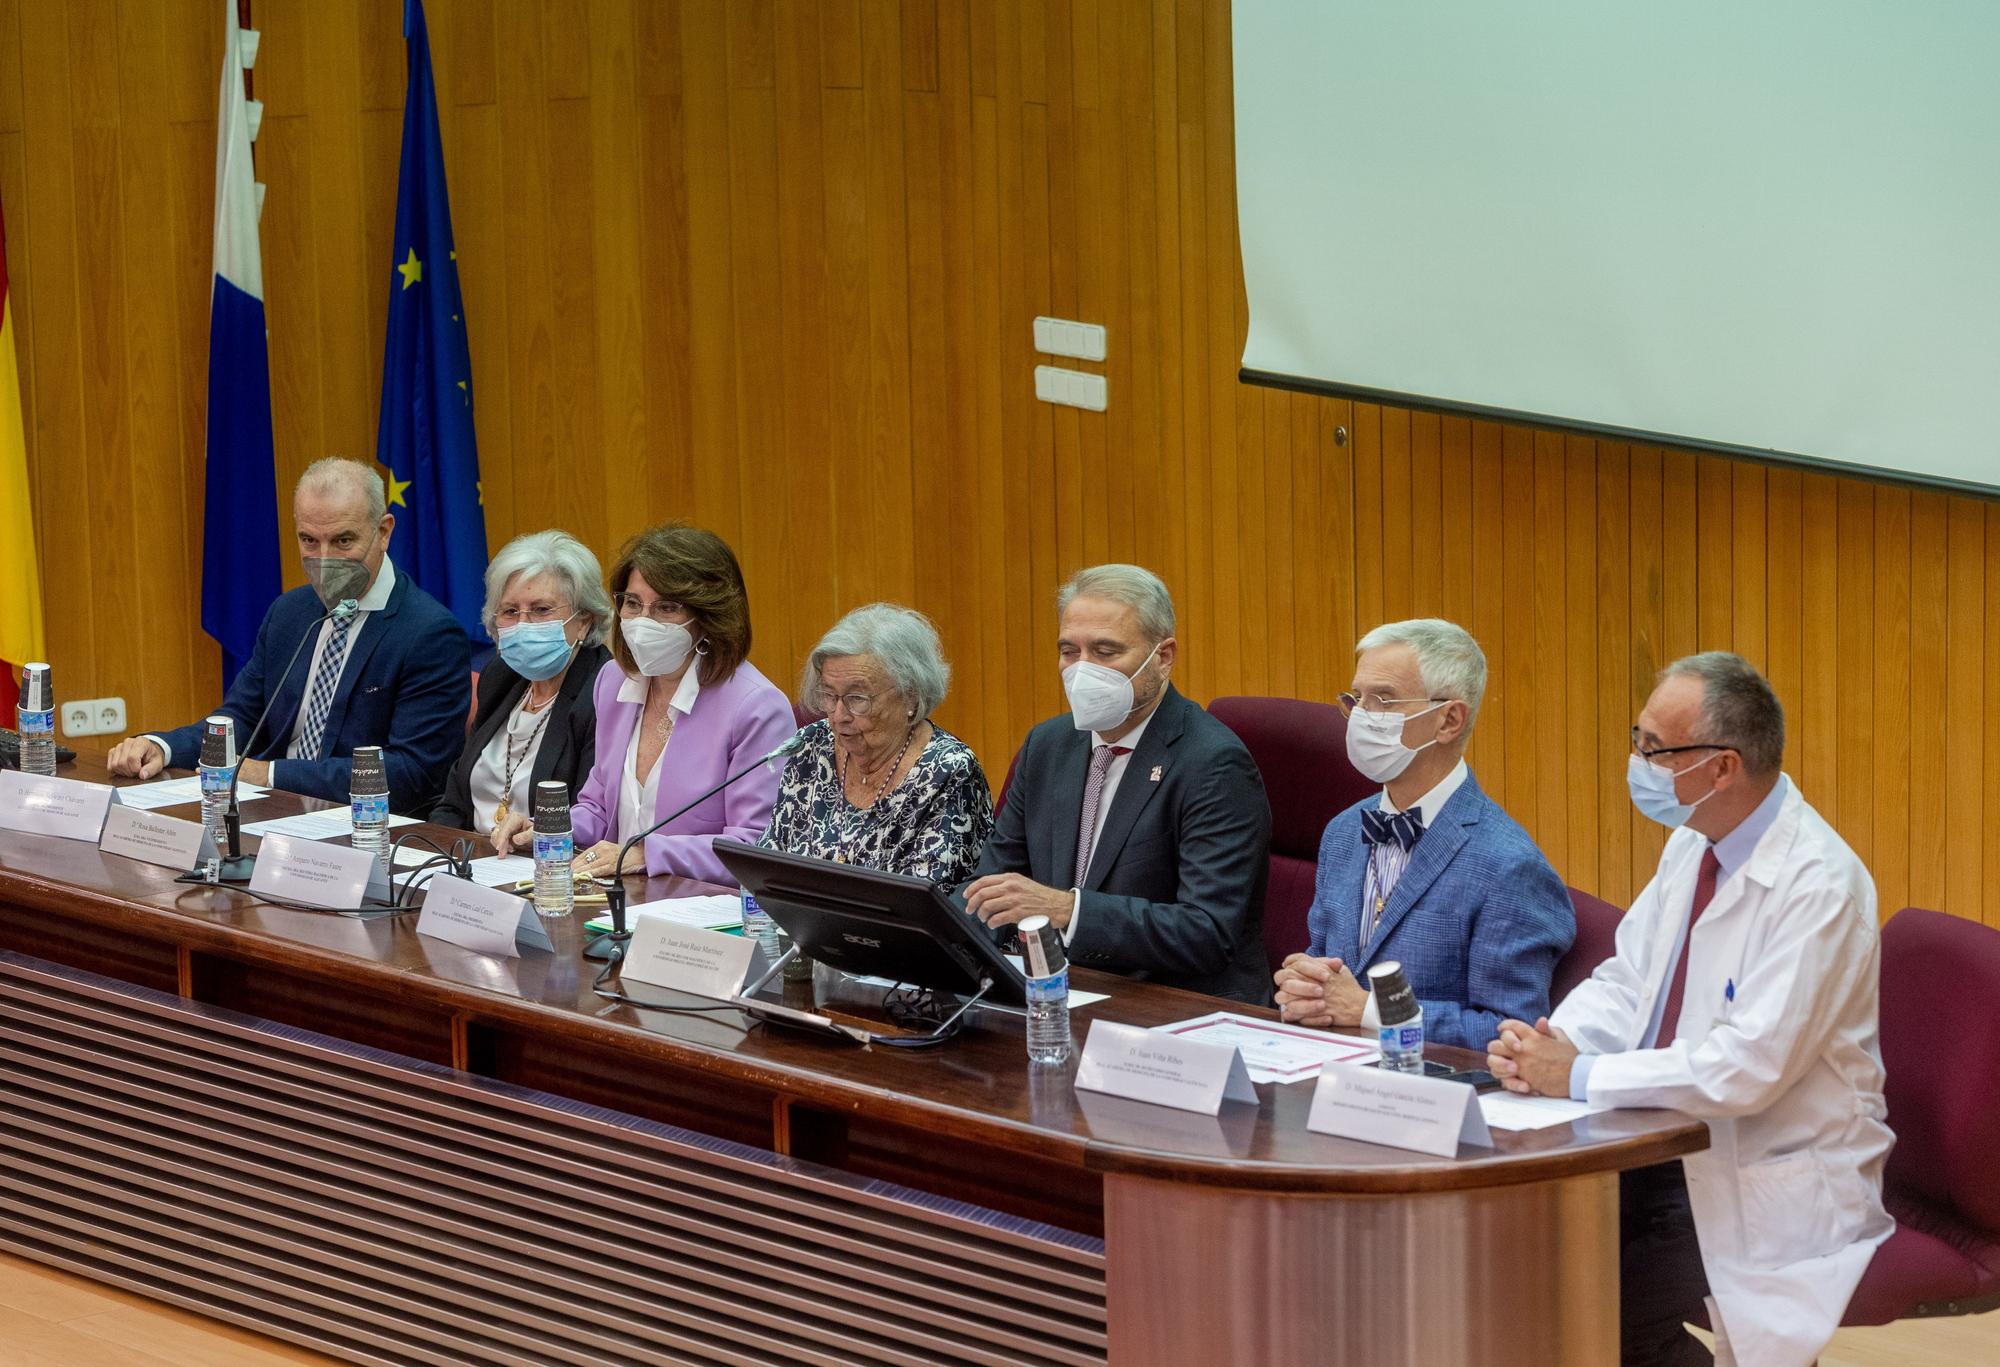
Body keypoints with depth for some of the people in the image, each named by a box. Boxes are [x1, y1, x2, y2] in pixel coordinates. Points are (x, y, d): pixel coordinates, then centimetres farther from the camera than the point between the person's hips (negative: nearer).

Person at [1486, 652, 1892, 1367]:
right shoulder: (1693, 846, 6)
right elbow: (1626, 982, 11)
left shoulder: (1819, 886, -21)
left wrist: (1582, 1077, -22)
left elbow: (1749, 1067, -27)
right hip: (1666, 1147, 8)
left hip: (1768, 1185, -8)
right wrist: (1548, 1048, -11)